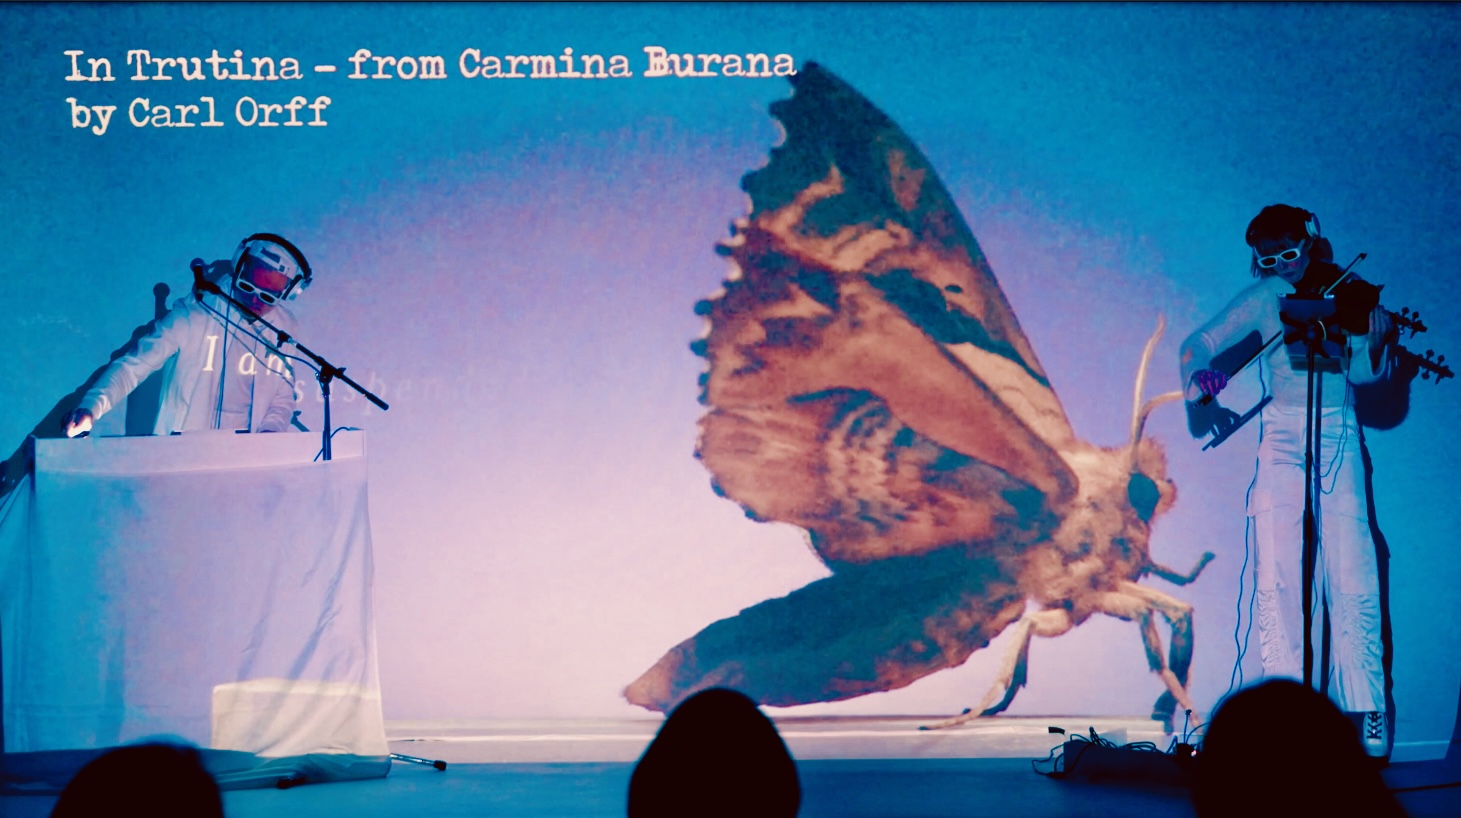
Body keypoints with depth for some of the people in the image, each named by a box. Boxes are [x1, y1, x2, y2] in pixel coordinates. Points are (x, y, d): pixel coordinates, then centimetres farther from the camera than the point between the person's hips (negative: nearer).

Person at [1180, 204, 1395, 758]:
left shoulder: (1346, 295, 5)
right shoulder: (1264, 299, 7)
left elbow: (1363, 374, -5)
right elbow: (1201, 341, -1)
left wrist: (1376, 342, -26)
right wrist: (1197, 372, -23)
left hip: (1337, 442, 0)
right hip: (1282, 440, 0)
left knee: (1353, 583, -9)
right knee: (1277, 582, -9)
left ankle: (1365, 712, -2)